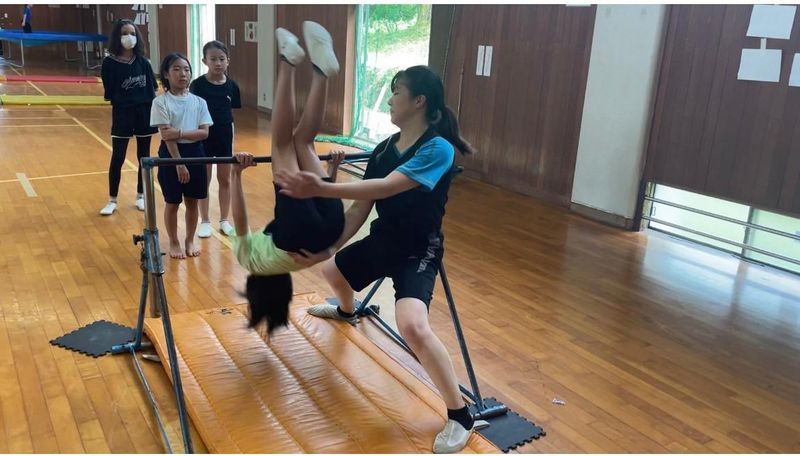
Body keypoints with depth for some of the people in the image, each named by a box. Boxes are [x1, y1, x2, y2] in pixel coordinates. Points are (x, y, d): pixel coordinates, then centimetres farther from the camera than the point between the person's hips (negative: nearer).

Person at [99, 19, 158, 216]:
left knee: (144, 157, 9)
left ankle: (141, 196, 22)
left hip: (145, 113, 3)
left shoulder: (143, 62, 3)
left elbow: (153, 88, 7)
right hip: (122, 114, -3)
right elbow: (108, 93, -3)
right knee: (117, 158, 0)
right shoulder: (109, 63, -5)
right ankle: (112, 200, 11)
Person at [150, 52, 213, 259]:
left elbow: (204, 132, -6)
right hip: (171, 153, -3)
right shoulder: (161, 102, -9)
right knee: (172, 202, 8)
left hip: (195, 153, 3)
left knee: (192, 201, 12)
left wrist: (180, 133, -20)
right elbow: (166, 136, -14)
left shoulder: (199, 102, 2)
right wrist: (179, 163, -18)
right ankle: (174, 243, 23)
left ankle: (190, 241, 28)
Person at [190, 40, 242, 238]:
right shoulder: (197, 85, -11)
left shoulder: (231, 86, -3)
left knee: (225, 180, 11)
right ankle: (205, 221, 21)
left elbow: (231, 116, 4)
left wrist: (233, 142, 6)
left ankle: (224, 220, 24)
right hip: (204, 137, -2)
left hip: (225, 138, 2)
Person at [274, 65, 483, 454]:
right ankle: (347, 311, 70)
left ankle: (460, 416, -12)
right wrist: (327, 247, -10)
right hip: (381, 240, 9)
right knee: (331, 270, 31)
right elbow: (359, 208, -1)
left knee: (412, 325, -33)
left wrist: (320, 189, -43)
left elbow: (385, 188, -36)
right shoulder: (384, 148, 1)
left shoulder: (438, 149, -23)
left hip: (419, 251, -9)